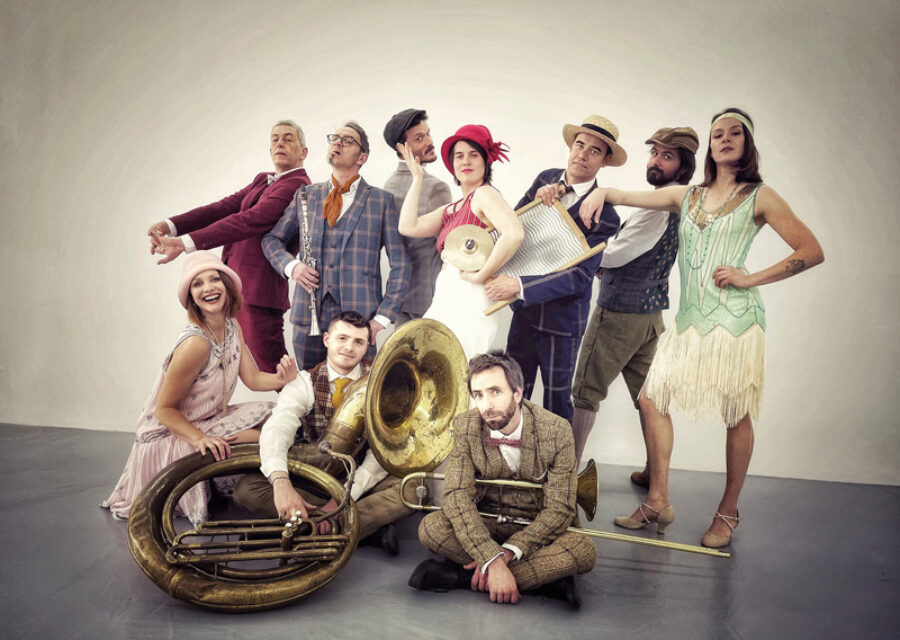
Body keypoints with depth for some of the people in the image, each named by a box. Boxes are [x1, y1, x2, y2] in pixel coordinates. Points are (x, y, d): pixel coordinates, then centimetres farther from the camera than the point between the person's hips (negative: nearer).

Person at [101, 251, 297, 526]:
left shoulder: (232, 327, -2)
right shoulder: (195, 343, -28)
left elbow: (253, 378, -2)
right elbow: (164, 410, -21)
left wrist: (282, 379, -23)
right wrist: (200, 439, -35)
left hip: (209, 421, 8)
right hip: (171, 434, -8)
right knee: (265, 441, -22)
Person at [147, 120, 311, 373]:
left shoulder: (298, 185, -11)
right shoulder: (262, 180, 19)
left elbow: (248, 221, -21)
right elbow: (226, 207, 7)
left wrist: (185, 243, -25)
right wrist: (171, 225, -7)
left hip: (256, 291, -9)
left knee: (273, 369, -5)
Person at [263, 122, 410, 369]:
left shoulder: (381, 200, 6)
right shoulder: (307, 196, 15)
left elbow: (400, 265, 3)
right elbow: (272, 239, 21)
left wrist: (382, 316, -5)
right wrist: (291, 265, -1)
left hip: (359, 317, -3)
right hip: (309, 315, 3)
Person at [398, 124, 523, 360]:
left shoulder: (484, 194, -3)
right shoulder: (450, 210, 22)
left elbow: (514, 234, -20)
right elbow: (408, 227, 9)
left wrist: (480, 275, -13)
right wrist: (417, 177, 16)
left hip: (468, 301, -8)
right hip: (443, 303, 8)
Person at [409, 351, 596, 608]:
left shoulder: (557, 431, -17)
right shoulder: (465, 427, -14)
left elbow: (559, 509, -16)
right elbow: (457, 496, -22)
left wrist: (506, 553, -28)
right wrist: (493, 560, -35)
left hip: (537, 529, -1)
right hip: (485, 526, 1)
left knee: (584, 550, -31)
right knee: (431, 527, -28)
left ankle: (460, 575, -27)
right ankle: (545, 575, -22)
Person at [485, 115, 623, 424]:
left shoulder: (604, 215, -16)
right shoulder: (546, 179, 1)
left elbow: (580, 276, -23)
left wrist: (519, 285, -31)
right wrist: (536, 200, -15)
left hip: (561, 320, -4)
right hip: (524, 310, 5)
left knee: (556, 399, 10)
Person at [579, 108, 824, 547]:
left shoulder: (758, 197, 4)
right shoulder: (687, 196, 16)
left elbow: (812, 252, 1)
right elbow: (628, 196, 19)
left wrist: (751, 279, -8)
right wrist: (602, 191, -3)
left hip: (733, 318, -4)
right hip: (689, 319, 5)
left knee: (736, 417, 1)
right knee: (651, 398, -1)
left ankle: (727, 513, 19)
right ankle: (658, 503, 12)